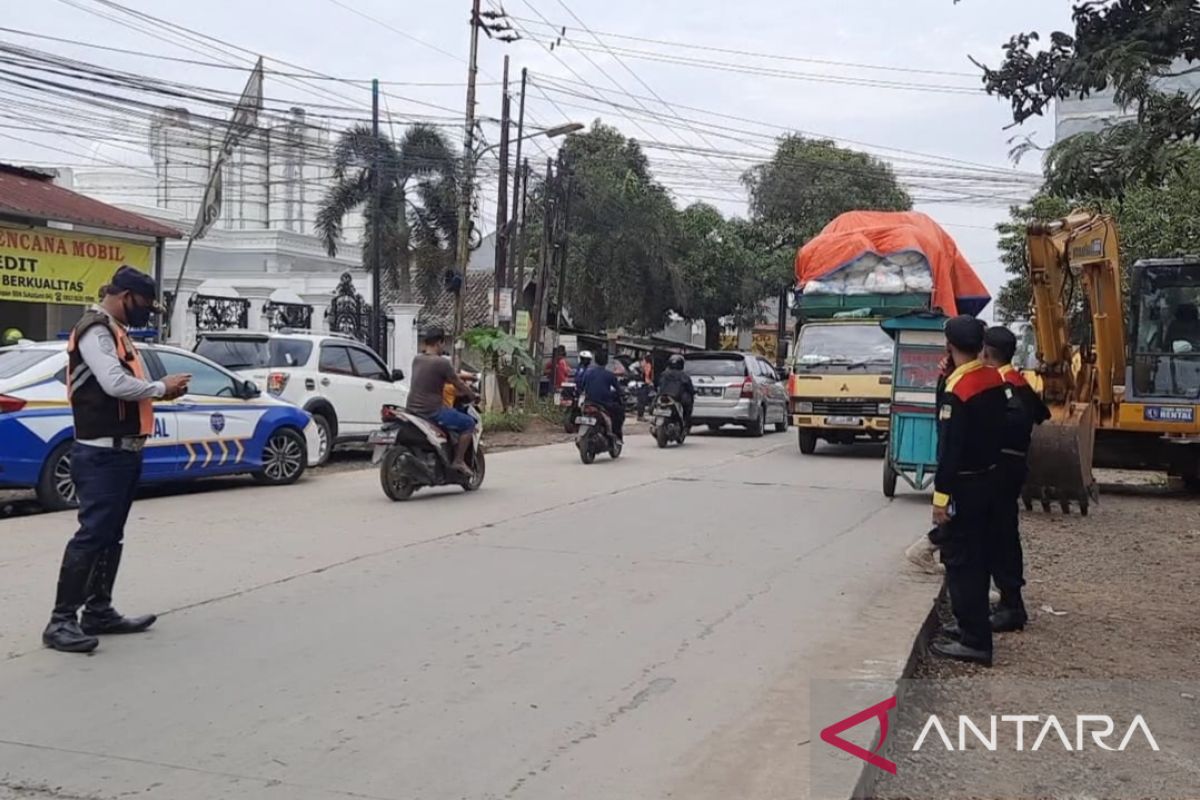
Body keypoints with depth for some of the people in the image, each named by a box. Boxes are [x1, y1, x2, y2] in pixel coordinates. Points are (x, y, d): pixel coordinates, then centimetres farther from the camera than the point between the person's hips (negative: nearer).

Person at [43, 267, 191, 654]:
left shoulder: (115, 331, 19)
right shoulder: (95, 330, -13)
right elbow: (115, 384, -25)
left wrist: (159, 391, 1)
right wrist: (161, 388, -11)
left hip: (121, 451, 11)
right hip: (101, 454, -11)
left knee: (111, 536, 13)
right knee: (91, 534, -11)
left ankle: (99, 612, 21)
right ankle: (61, 621, -7)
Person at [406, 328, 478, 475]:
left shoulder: (417, 360, 9)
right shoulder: (441, 362, -15)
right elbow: (459, 385, -5)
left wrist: (457, 375, 31)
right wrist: (472, 395, 14)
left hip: (411, 409, 9)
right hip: (431, 412, -8)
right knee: (469, 423, 4)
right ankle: (458, 461, 2)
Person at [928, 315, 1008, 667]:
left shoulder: (957, 389, -20)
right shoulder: (994, 379, 4)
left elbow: (949, 447, -23)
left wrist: (941, 496, -20)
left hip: (964, 486, -8)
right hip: (989, 479, 9)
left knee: (960, 560, -3)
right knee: (976, 557, 17)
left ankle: (974, 641, -1)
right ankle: (972, 627, 28)